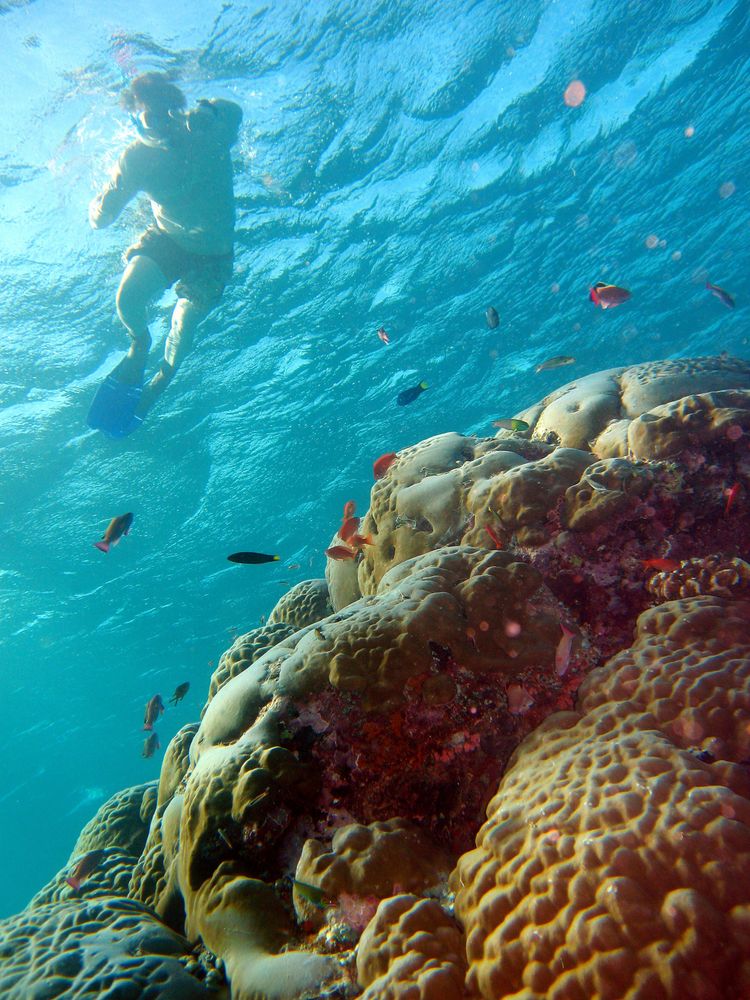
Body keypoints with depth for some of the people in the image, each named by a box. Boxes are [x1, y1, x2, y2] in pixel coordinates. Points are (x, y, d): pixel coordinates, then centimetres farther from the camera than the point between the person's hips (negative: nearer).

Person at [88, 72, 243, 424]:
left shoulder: (210, 135, -19)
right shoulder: (137, 157, -16)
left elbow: (234, 112, -38)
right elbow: (99, 219, -16)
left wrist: (207, 111, -57)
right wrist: (105, 200, -38)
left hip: (212, 253, -2)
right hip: (164, 238, 2)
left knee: (184, 326, -12)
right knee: (127, 297, -22)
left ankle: (163, 377, 23)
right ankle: (140, 344, 15)